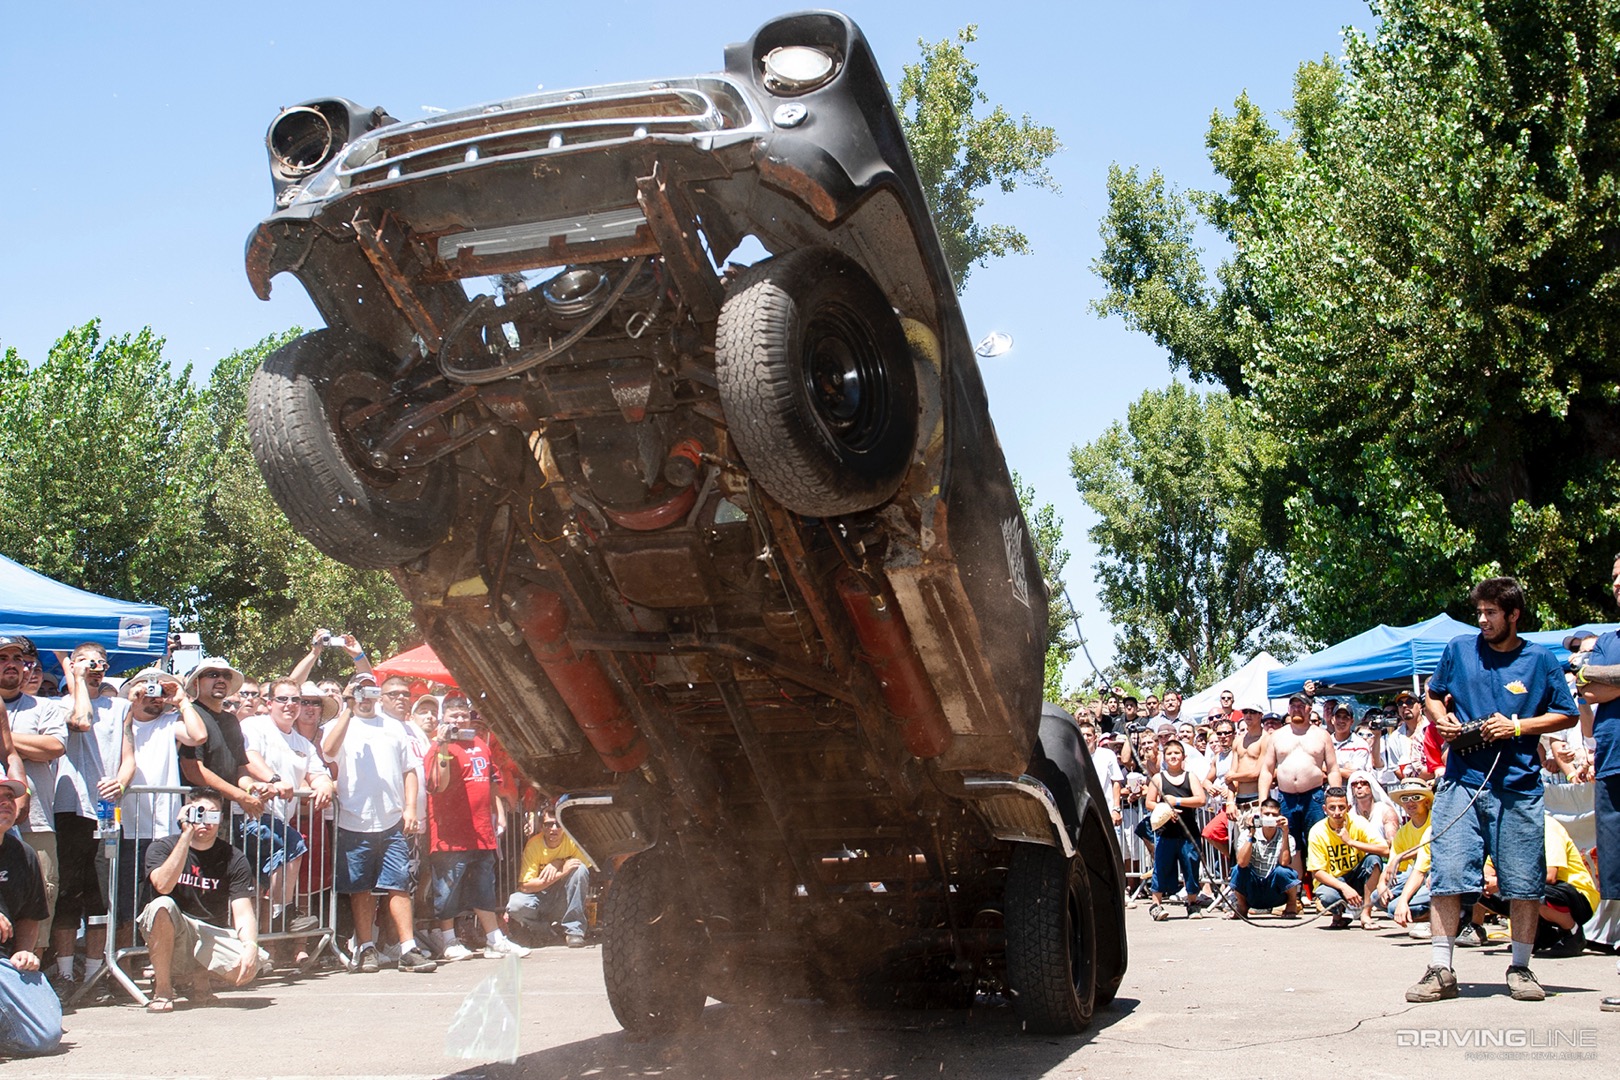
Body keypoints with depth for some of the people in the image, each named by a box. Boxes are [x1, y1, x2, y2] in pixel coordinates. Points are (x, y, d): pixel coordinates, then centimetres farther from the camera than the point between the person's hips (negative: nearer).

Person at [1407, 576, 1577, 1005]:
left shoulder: (1541, 660, 4)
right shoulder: (1459, 650, 8)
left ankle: (1520, 968, 18)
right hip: (1462, 780, 1)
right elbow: (1434, 695, 20)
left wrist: (1517, 727, -6)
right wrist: (1441, 719, -1)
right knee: (1447, 875, -6)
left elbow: (1565, 714, 7)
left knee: (1524, 882, 3)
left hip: (1519, 785, 0)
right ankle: (1440, 970, -2)